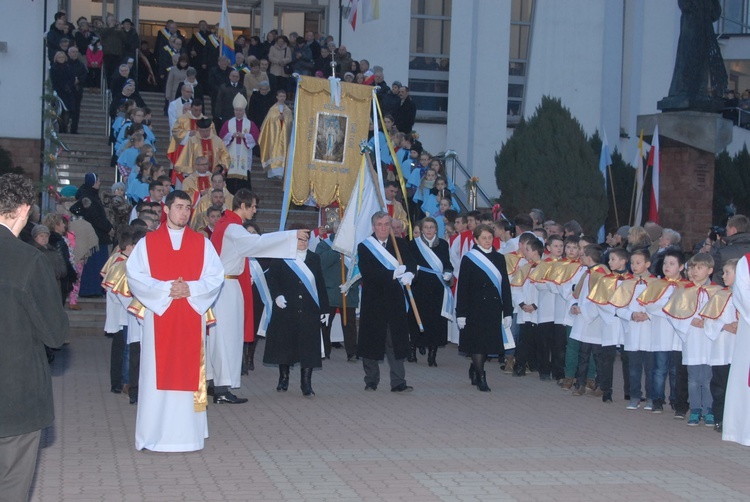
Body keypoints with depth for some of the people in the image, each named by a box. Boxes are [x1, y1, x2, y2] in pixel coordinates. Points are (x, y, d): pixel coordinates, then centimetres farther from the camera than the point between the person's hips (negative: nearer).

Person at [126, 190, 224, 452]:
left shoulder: (202, 243, 8)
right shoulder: (147, 242, 4)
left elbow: (216, 276, 2)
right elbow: (134, 276, -4)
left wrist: (190, 288, -14)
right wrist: (165, 288, -15)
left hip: (191, 317, 1)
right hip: (158, 315, -1)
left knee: (189, 372, 2)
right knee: (159, 374, -1)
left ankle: (188, 433, 7)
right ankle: (156, 433, 4)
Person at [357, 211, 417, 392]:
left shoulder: (400, 244, 9)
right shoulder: (364, 247, -2)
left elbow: (411, 262, -5)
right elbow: (367, 273, -15)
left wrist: (409, 274, -28)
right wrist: (394, 273, -19)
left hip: (395, 300, 2)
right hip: (373, 301, -2)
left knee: (396, 341, 0)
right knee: (372, 340, 4)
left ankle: (398, 382, 3)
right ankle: (371, 381, 16)